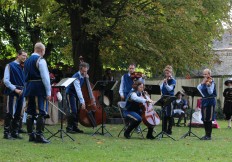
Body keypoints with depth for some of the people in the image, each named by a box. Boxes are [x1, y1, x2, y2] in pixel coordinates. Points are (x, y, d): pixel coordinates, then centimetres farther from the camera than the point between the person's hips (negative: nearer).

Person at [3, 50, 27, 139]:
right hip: (12, 93, -6)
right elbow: (6, 80, -10)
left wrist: (23, 89, -2)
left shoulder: (22, 67, 14)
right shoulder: (10, 66, -4)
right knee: (10, 113, -7)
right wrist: (15, 89, -15)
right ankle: (6, 133, -5)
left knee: (18, 114, 8)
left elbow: (25, 81, 18)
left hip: (21, 93, 6)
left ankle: (15, 132, 14)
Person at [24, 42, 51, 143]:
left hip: (29, 88, 8)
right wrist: (48, 92, -12)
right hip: (39, 89, -8)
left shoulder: (27, 61, 15)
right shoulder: (40, 60, -9)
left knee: (30, 112, 8)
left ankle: (31, 135, 11)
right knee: (41, 113, -7)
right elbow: (45, 77, -13)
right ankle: (39, 135, -11)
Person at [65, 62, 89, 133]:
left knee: (78, 111, 6)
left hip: (77, 94, 8)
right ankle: (69, 128, -15)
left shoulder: (83, 76, -2)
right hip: (71, 93, -8)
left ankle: (75, 127, 14)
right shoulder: (76, 77, -27)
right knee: (73, 111, -18)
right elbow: (78, 90, -36)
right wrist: (82, 101, -42)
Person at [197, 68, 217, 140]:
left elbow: (210, 92, -18)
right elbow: (198, 88, 6)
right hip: (204, 101, 7)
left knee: (208, 119, -7)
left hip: (210, 101, -7)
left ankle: (209, 135, -3)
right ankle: (206, 134, 17)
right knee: (204, 119, 9)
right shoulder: (204, 82, 13)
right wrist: (202, 83, -8)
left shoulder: (211, 82, -8)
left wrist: (208, 85, -33)